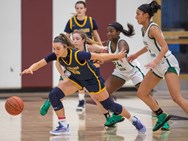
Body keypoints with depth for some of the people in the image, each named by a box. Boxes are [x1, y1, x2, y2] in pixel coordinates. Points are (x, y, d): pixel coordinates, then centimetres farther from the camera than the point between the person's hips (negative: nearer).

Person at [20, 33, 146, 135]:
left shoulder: (78, 55, -37)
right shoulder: (56, 56, -23)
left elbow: (100, 57, -29)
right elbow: (39, 64, -24)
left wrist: (117, 56, -26)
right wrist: (30, 69, -45)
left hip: (92, 79, -5)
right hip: (76, 78, 5)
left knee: (109, 105, 3)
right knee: (53, 95, -14)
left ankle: (134, 120, 27)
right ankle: (64, 126, -3)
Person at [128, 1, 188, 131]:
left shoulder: (152, 28, -16)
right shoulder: (144, 29, 10)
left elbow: (165, 47, -23)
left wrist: (155, 61, -33)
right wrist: (136, 54, 33)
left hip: (167, 63, -10)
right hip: (158, 66, 10)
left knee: (177, 98, -19)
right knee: (141, 93, 10)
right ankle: (162, 115, 18)